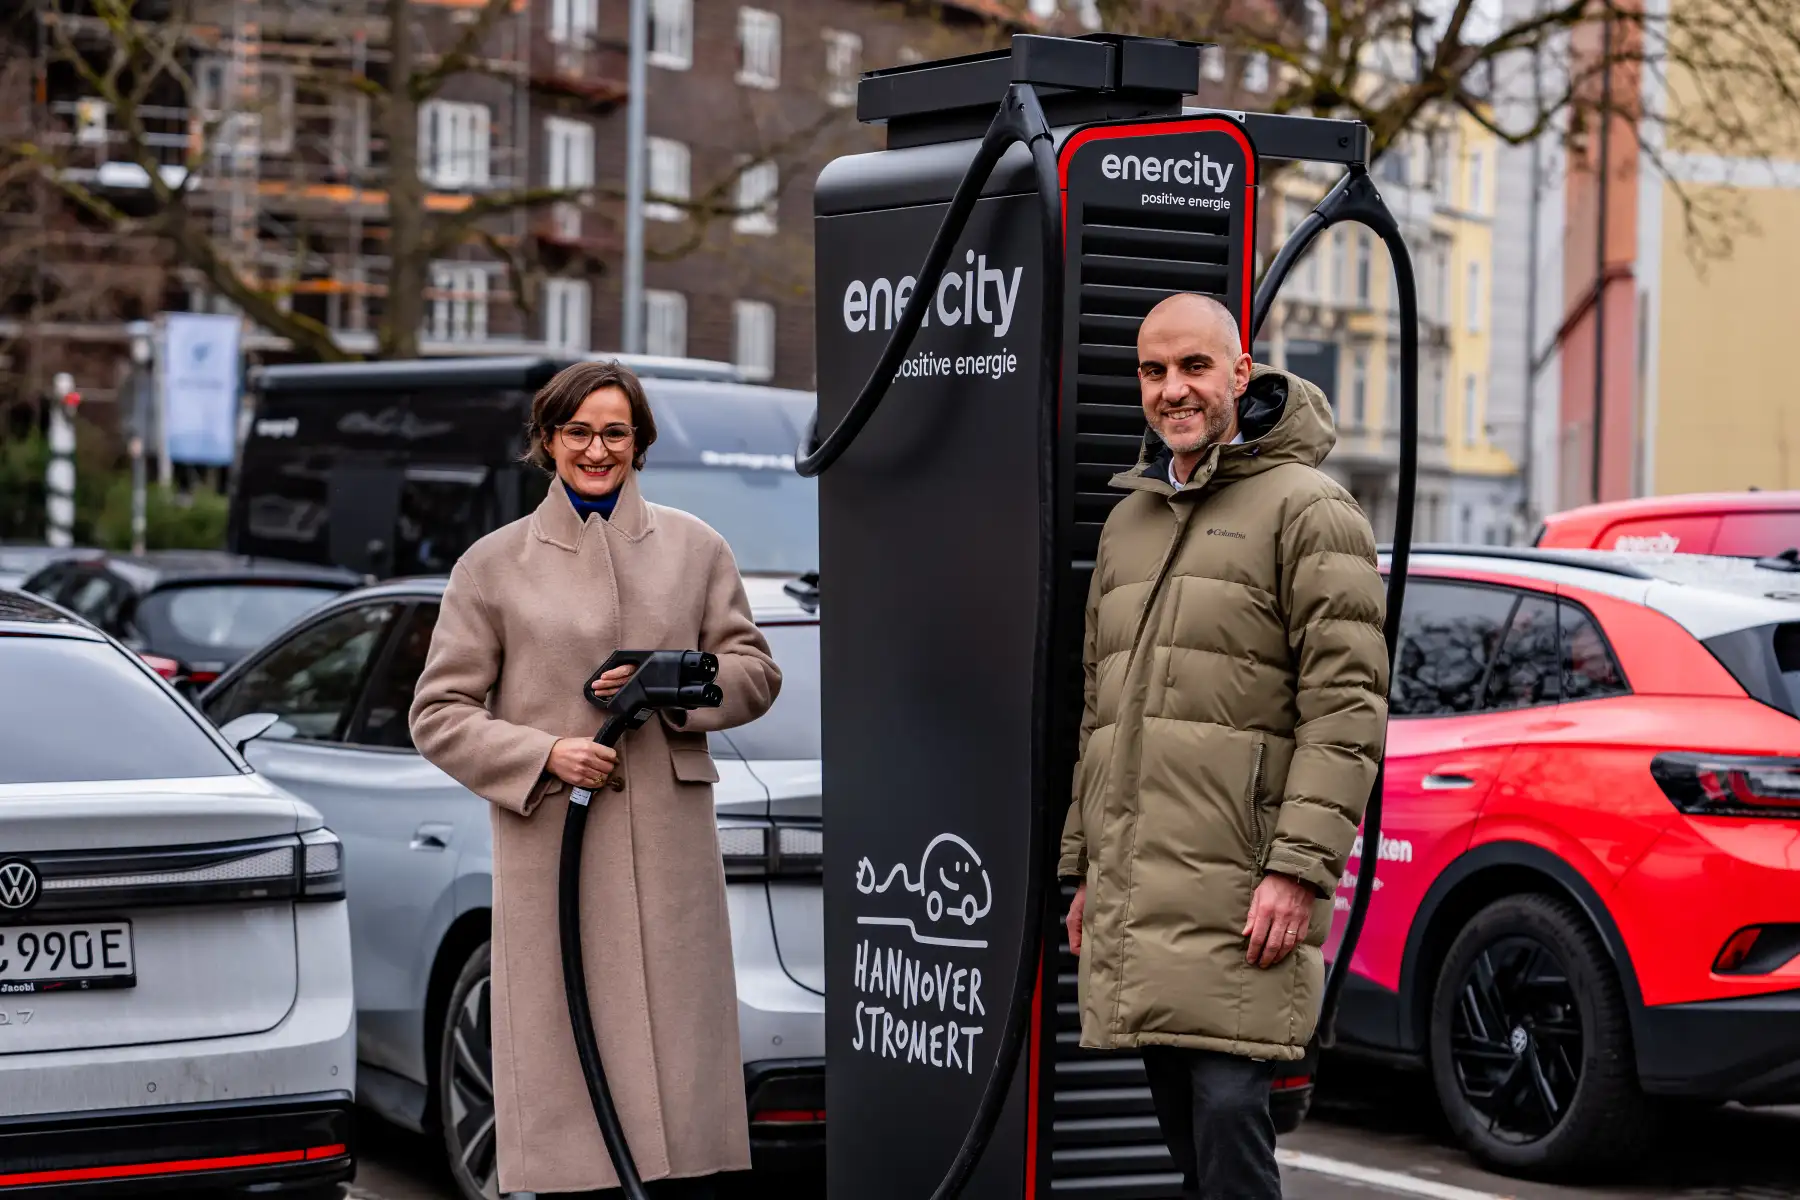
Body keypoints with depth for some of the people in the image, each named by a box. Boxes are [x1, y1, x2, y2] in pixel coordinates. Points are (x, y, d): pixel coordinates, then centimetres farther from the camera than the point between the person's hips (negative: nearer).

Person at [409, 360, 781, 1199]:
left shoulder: (693, 547, 13)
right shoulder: (494, 564, 7)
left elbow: (754, 672, 13)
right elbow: (438, 713, 5)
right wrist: (545, 753, -10)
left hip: (669, 845, 2)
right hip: (552, 847, -1)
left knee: (678, 1058, 2)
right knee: (562, 1060, -3)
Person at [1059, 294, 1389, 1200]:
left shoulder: (1306, 510, -3)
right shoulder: (1127, 522, 21)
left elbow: (1346, 706, -11)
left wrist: (1300, 867, -19)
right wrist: (1084, 867, 22)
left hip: (1236, 901, -7)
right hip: (1130, 904, 7)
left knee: (1228, 1110, -13)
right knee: (1184, 1125, 10)